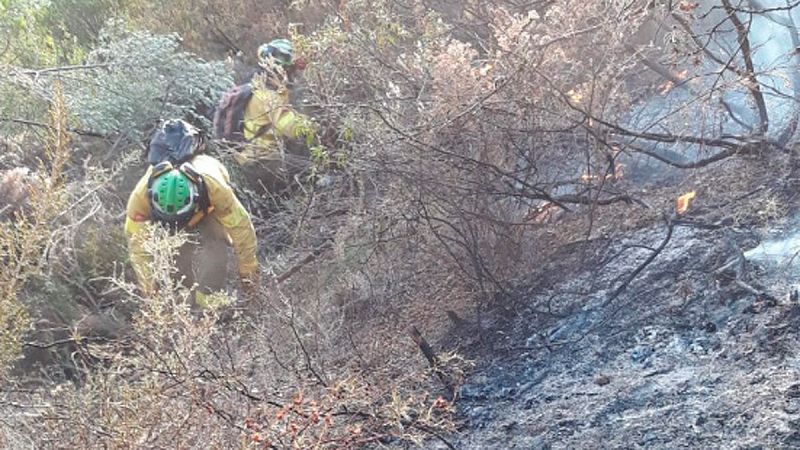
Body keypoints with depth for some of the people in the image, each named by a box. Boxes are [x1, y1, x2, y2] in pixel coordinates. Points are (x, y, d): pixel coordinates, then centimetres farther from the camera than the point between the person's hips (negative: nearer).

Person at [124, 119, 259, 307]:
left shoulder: (215, 188, -46)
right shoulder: (141, 195, -41)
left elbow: (241, 228, -31)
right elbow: (138, 245, -28)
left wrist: (248, 274, -19)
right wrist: (150, 292, -24)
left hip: (208, 207, -1)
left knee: (214, 254, -20)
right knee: (174, 255, -16)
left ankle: (206, 305, -2)